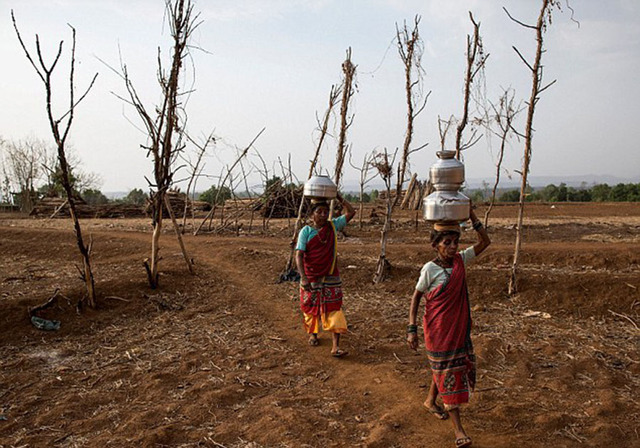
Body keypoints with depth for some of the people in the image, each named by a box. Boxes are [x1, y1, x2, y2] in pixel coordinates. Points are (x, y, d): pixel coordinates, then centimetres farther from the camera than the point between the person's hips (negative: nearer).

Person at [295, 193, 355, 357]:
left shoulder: (333, 225, 0)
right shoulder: (306, 231, -11)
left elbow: (351, 212, 4)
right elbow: (299, 255, -17)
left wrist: (338, 197, -2)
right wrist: (303, 277, -28)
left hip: (331, 277, 2)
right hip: (311, 277, -2)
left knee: (334, 309, -5)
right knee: (311, 306, 13)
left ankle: (335, 346, -6)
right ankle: (313, 333, 40)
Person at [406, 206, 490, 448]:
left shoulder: (460, 260, -1)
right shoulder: (430, 269, -15)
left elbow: (485, 242, 0)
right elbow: (416, 298, -10)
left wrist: (472, 217, -10)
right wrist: (412, 328, -16)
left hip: (459, 326, 6)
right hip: (438, 328, -6)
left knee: (452, 366, 20)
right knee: (448, 373, 2)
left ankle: (430, 401, 45)